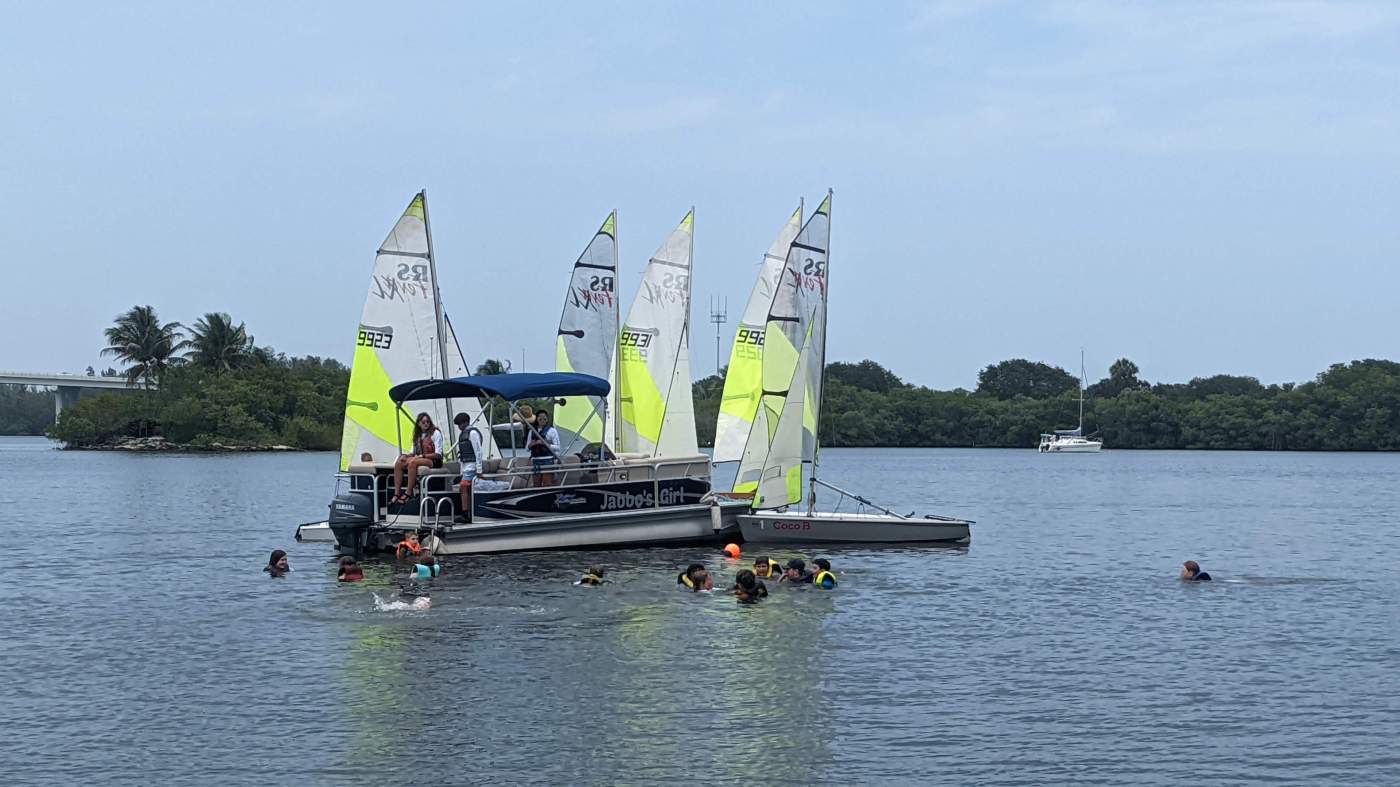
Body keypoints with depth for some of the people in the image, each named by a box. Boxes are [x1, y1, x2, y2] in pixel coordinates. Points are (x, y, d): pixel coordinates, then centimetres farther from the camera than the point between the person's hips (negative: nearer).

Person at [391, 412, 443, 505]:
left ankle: (408, 493, -34)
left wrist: (421, 456, -17)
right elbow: (414, 452, 19)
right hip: (420, 459, 7)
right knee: (398, 463, -15)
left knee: (412, 462, -35)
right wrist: (406, 455, -4)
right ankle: (397, 493, -22)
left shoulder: (435, 433, -2)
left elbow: (438, 454, -10)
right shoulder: (417, 435, 19)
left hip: (434, 461, -7)